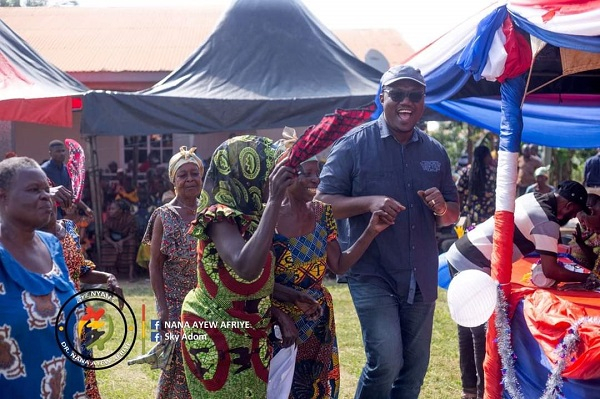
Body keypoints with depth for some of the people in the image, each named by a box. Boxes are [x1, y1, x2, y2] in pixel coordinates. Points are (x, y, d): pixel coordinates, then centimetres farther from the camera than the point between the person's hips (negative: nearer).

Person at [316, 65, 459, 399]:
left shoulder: (436, 152, 9)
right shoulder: (355, 144, -5)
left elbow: (453, 215, 15)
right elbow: (325, 202, -7)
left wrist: (441, 208, -9)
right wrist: (370, 202, -23)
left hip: (422, 278, 5)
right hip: (373, 274, -5)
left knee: (415, 368, 13)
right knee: (386, 360, -18)